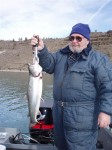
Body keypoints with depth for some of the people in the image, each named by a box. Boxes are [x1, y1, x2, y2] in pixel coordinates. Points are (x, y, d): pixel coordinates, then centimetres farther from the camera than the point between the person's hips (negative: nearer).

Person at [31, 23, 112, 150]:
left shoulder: (98, 59, -7)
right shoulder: (61, 55, 12)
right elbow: (48, 65, -1)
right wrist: (41, 50, -19)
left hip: (82, 114, -6)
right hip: (59, 110, 6)